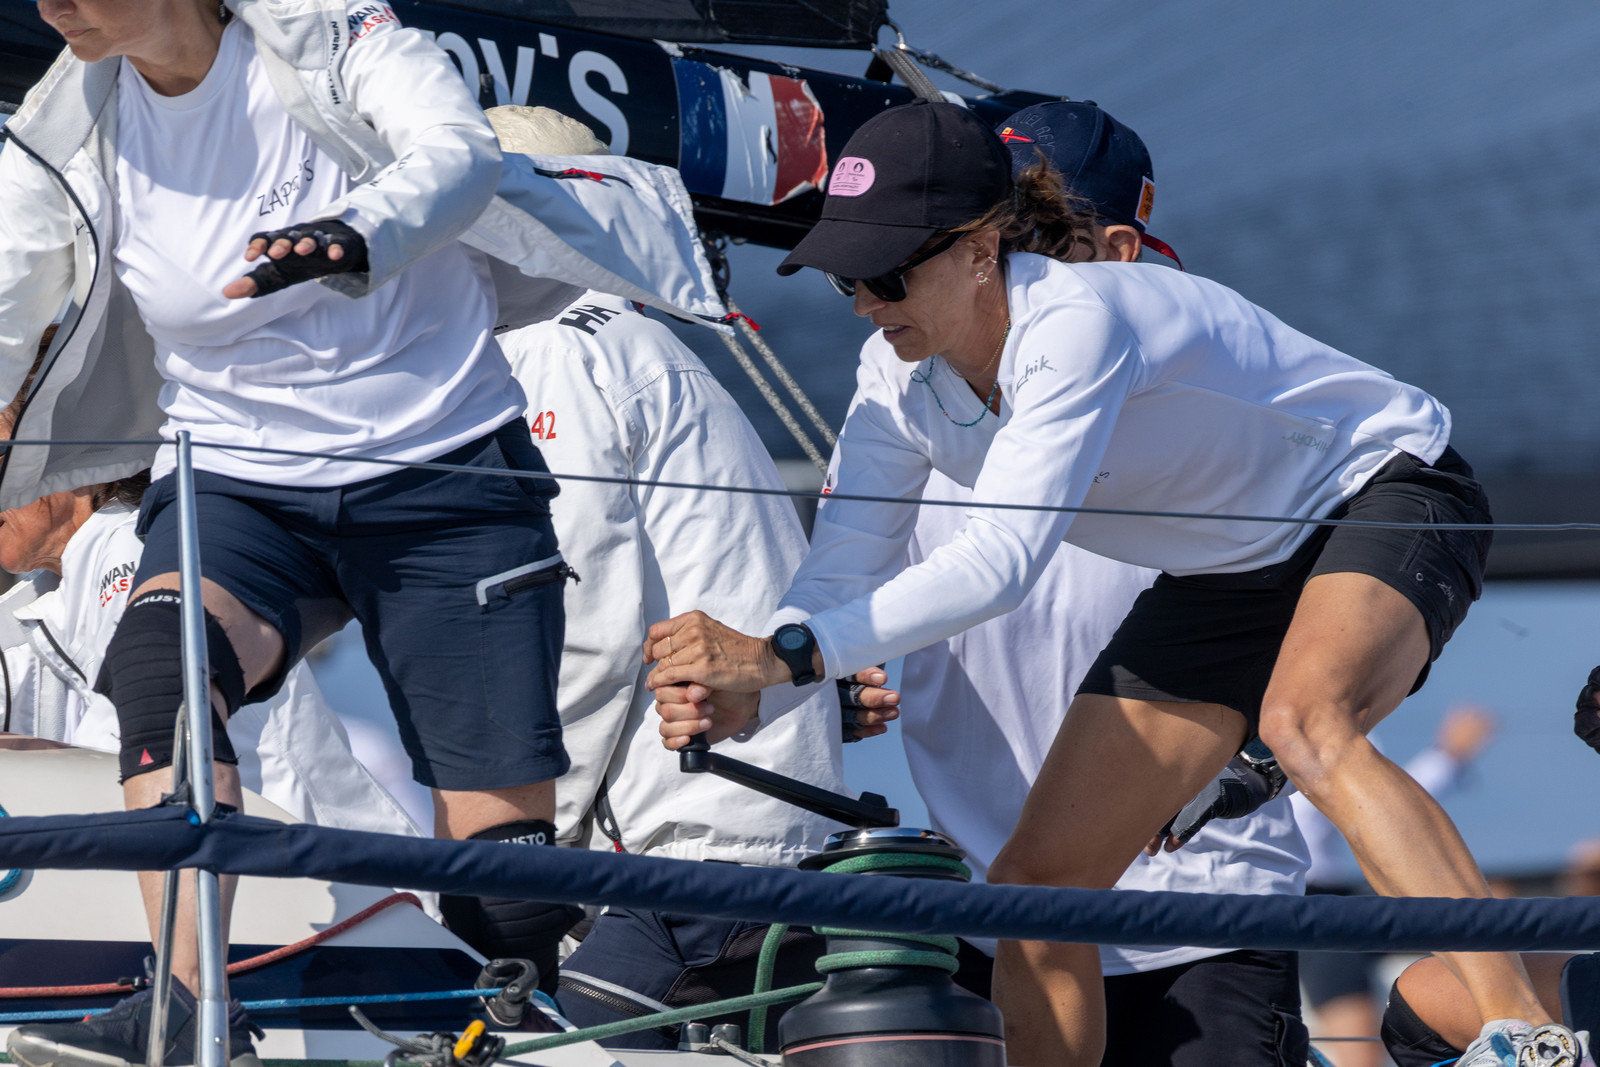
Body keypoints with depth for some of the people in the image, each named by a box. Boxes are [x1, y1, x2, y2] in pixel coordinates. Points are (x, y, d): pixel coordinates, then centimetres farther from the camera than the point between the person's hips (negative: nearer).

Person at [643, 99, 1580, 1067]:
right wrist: (740, 691, -33)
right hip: (1228, 578, 8)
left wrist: (787, 656, -49)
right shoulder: (900, 375, -10)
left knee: (1304, 721, -40)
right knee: (1036, 885, -3)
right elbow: (843, 570, -13)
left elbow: (1002, 562, -43)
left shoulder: (1074, 320, -34)